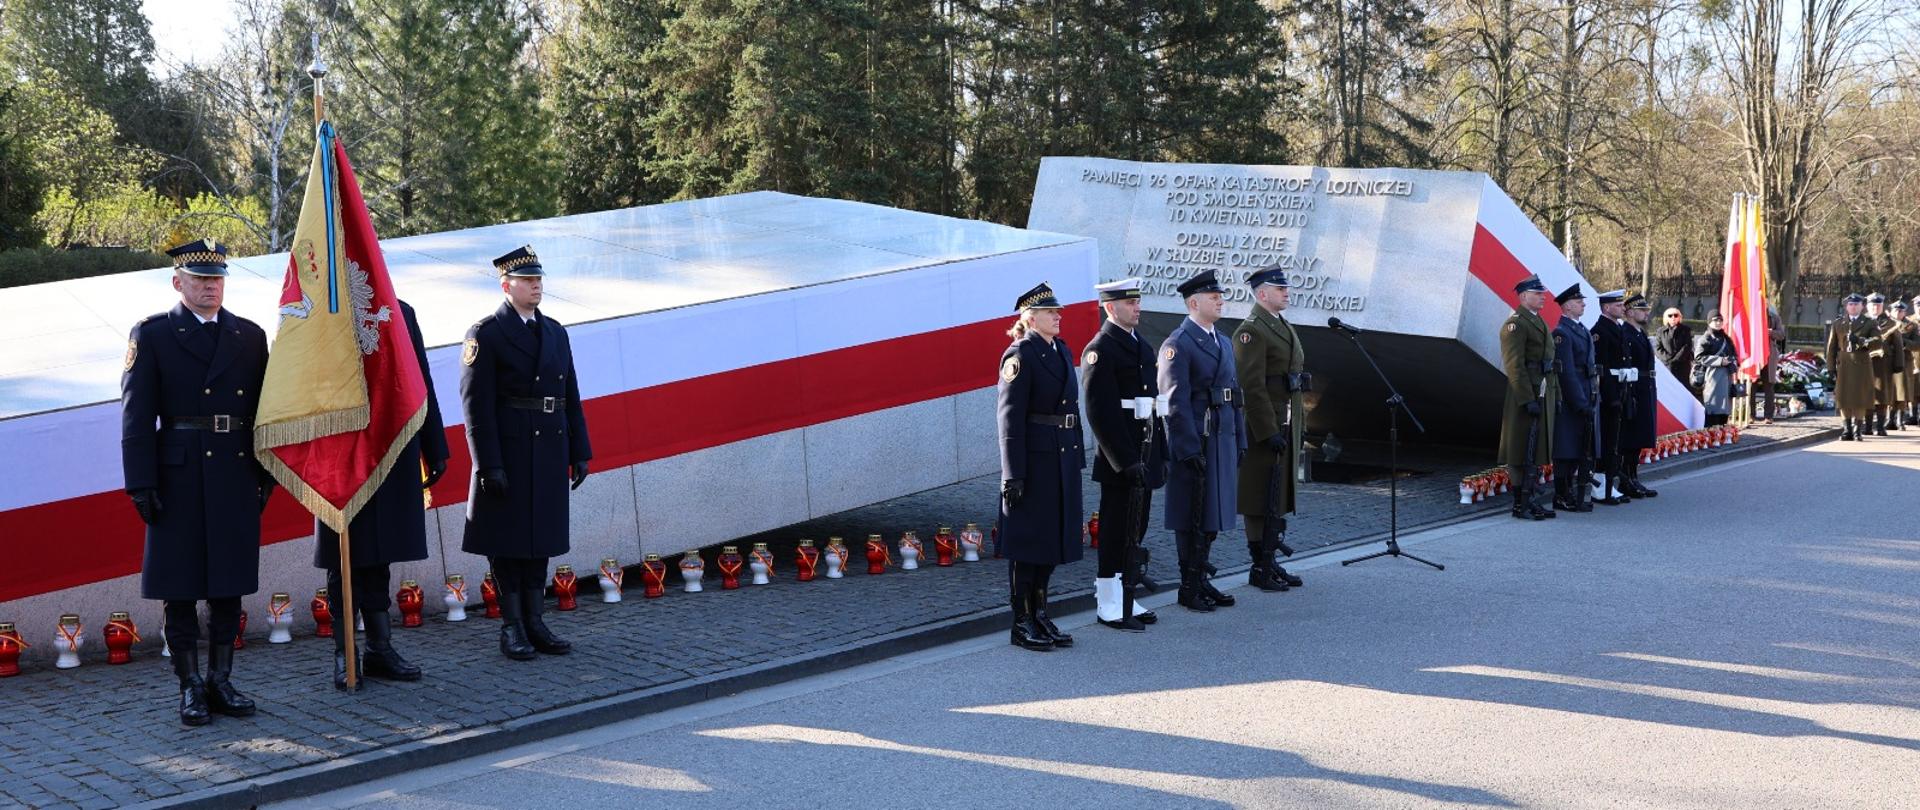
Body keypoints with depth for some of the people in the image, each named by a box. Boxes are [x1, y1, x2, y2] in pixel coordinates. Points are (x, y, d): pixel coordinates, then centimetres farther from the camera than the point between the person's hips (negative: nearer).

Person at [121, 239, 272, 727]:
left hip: (238, 478, 3)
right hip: (179, 478, -3)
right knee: (180, 588, 2)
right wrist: (142, 483, -9)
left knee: (230, 583, 8)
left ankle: (220, 681, 17)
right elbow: (137, 415, -3)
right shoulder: (152, 335, 1)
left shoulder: (250, 336, 11)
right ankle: (190, 688, 10)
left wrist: (265, 475, 6)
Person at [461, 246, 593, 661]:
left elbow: (571, 397, 15)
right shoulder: (486, 334, -6)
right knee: (507, 540, 1)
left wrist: (579, 452, 9)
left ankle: (534, 624, 17)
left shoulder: (555, 332, 13)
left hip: (549, 453, 6)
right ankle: (512, 628, 8)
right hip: (508, 453, -6)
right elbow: (477, 405, -11)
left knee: (541, 537, 10)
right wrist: (489, 465, -17)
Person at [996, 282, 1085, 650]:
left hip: (1063, 458, 8)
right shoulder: (1019, 355, -12)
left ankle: (1040, 614, 25)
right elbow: (1010, 419, -15)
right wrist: (1013, 475, -18)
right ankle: (1022, 623, 9)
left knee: (1053, 537, 14)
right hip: (1033, 458, -8)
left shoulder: (1063, 351, 13)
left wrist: (1077, 458, 15)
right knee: (1027, 540, 0)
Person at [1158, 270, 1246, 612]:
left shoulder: (1224, 342, 16)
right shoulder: (1178, 345, -11)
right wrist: (1190, 451, -19)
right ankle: (1189, 588, 9)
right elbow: (1176, 403, -16)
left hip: (1223, 441, 8)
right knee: (1192, 520, 0)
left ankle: (1201, 580, 23)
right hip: (1194, 444, -8)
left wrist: (1239, 442, 15)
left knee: (1213, 515, 13)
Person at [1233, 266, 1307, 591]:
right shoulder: (1251, 331, -13)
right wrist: (1269, 431, -22)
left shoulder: (1285, 327, 17)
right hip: (1264, 428, -10)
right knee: (1262, 501, -4)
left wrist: (1298, 424, 20)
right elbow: (1253, 387, -19)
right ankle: (1260, 569, 2)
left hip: (1287, 427, 10)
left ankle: (1270, 563, 21)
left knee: (1280, 497, 13)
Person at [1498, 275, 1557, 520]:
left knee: (1538, 451, 13)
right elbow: (1515, 366, -19)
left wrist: (1556, 395, 17)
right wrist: (1528, 399, -23)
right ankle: (1520, 505, -1)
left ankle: (1533, 500, 19)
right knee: (1524, 453, -5)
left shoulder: (1539, 322, 18)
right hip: (1526, 396, -9)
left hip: (1544, 395, 9)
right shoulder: (1515, 324, -12)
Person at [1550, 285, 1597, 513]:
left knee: (1583, 449, 11)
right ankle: (1562, 497, 3)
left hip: (1586, 399, 9)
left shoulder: (1583, 331, 17)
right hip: (1570, 402, -9)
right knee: (1566, 451, -3)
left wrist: (1593, 398, 16)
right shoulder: (1561, 333, -13)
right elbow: (1566, 372, -18)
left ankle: (1579, 495, 17)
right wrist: (1580, 403, -19)